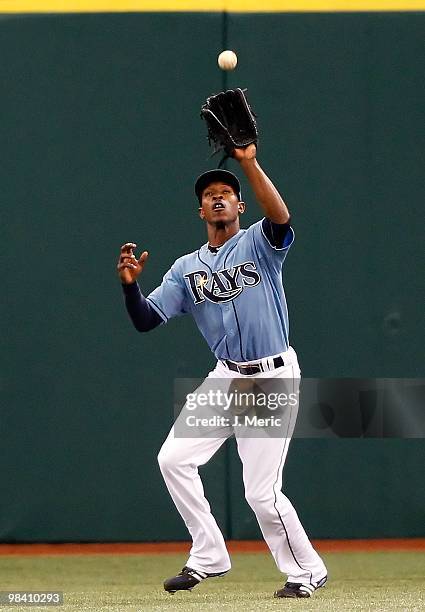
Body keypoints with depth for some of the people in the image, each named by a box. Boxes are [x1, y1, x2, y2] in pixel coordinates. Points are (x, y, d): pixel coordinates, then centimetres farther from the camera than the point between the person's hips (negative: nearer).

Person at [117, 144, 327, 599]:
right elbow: (145, 320, 4)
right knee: (174, 458, -3)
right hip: (226, 378, 6)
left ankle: (306, 570, 11)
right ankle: (208, 557, 9)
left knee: (261, 492, -9)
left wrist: (249, 163, -31)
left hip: (273, 379, -6)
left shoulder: (259, 244, -4)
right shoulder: (186, 269, 10)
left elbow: (281, 219, -28)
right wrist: (130, 285, -15)